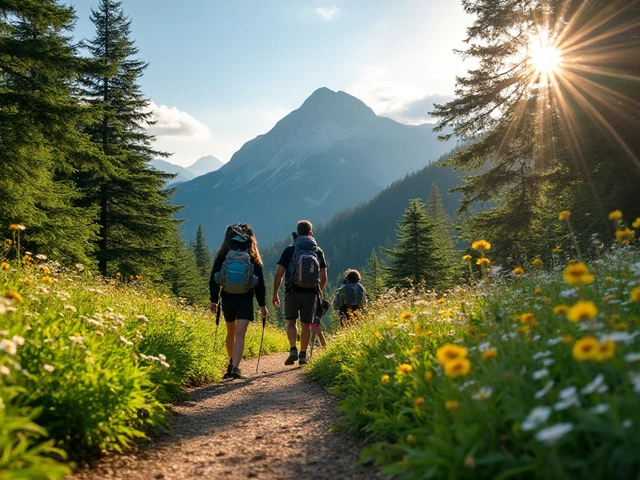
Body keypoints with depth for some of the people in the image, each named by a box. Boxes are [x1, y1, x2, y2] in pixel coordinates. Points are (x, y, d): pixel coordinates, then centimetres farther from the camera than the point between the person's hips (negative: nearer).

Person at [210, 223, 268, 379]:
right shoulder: (253, 258, -1)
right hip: (245, 300, -2)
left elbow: (214, 279, 0)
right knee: (240, 334, -8)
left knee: (231, 332, 19)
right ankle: (235, 367, -21)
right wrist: (262, 304, 5)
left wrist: (214, 300, 7)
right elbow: (260, 283, 0)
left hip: (227, 299, 2)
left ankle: (232, 363, 33)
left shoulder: (222, 256, 1)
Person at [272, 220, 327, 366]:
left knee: (291, 322, 11)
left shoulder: (289, 250, -1)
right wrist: (319, 291, 24)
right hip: (311, 293, 2)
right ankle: (303, 354, 12)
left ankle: (293, 350, -6)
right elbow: (324, 277, 6)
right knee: (306, 324, 10)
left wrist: (275, 294, 3)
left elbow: (279, 274, -5)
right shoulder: (318, 251, 6)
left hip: (293, 291, -2)